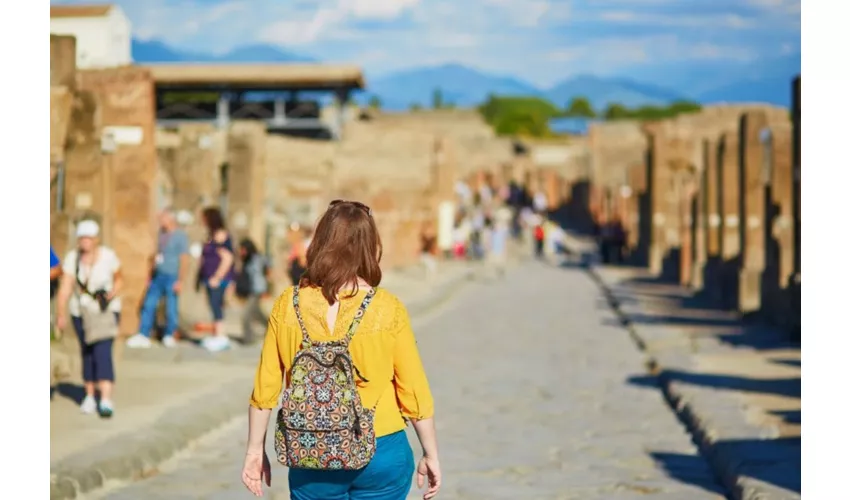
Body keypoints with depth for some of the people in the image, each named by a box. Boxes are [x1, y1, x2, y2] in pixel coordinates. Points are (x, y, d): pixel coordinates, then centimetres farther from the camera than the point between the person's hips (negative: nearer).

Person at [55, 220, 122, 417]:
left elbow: (119, 280, 2)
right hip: (81, 311, 3)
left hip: (106, 310, -2)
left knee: (103, 353, -14)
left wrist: (111, 296, -18)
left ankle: (106, 401, -19)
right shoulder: (72, 258, -9)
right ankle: (89, 397, 24)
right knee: (87, 353, 10)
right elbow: (65, 288, -15)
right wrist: (60, 314, -26)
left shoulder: (108, 256, -12)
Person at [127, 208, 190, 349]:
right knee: (148, 304, 3)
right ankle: (143, 336, 5)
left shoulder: (180, 236, -10)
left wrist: (180, 280, -18)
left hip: (171, 277, -7)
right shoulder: (162, 234, 11)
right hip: (158, 275, 7)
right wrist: (151, 276, 18)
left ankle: (169, 336, 17)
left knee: (171, 308, 2)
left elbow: (184, 259, -14)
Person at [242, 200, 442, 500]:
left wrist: (255, 450, 10)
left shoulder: (288, 306, -5)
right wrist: (431, 454, 6)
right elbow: (413, 392, -6)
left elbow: (265, 388, -2)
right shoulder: (388, 310, -10)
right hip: (381, 456, -1)